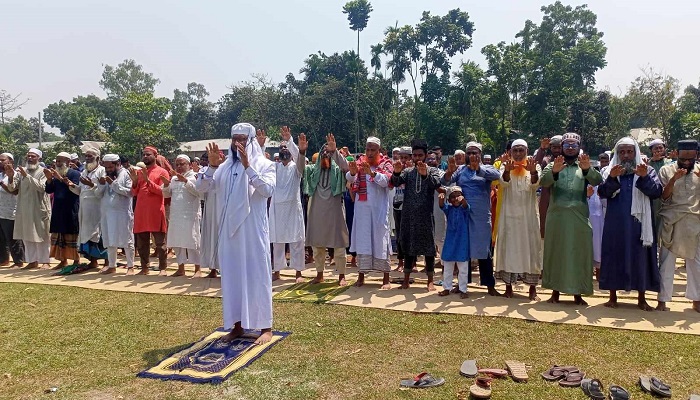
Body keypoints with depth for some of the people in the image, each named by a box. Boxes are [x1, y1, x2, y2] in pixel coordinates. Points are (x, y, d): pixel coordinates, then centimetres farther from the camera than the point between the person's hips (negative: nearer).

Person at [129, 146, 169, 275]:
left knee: (160, 242, -2)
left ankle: (162, 268, 3)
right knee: (141, 242, 9)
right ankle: (144, 268, 17)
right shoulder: (138, 171, 15)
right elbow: (134, 193, 13)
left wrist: (148, 180, -17)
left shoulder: (162, 172, 0)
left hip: (156, 212, -5)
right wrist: (135, 181, -5)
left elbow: (162, 191, -11)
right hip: (141, 211, 5)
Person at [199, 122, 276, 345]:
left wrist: (248, 166, -24)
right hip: (229, 230, 5)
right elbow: (204, 188, 1)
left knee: (257, 275, 1)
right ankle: (237, 325, 22)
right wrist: (212, 166, -13)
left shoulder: (264, 164, -3)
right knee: (232, 276, 10)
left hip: (253, 230, -4)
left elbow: (268, 190, -20)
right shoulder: (224, 167, 9)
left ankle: (265, 326, 11)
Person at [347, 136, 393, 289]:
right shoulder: (360, 162, 7)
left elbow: (385, 181, -18)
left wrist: (371, 173, -35)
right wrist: (352, 172, -31)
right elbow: (349, 179, -8)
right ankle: (361, 274, 12)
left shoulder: (386, 164, 0)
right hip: (362, 207, 2)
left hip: (379, 208, -2)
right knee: (362, 238, 4)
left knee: (380, 238, 0)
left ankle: (386, 277, 5)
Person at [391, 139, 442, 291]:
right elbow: (395, 182, -7)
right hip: (409, 215, 2)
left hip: (426, 215, -2)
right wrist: (396, 173, -29)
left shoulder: (432, 170, 4)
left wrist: (425, 175, -37)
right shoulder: (407, 171, 10)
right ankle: (406, 279, 18)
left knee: (428, 247, 3)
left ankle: (430, 281, 13)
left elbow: (436, 183, -17)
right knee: (408, 247, 8)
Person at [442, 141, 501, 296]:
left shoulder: (486, 168, 5)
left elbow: (496, 175, -17)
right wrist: (450, 172, -25)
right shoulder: (460, 170, 10)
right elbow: (445, 182, -3)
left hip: (481, 216, -2)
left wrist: (478, 168, -34)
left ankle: (490, 285, 10)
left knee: (484, 250, 2)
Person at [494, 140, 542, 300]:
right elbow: (503, 182, -17)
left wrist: (533, 172, -38)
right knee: (509, 246, 2)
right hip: (509, 214, 0)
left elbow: (535, 184, -15)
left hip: (529, 214, 0)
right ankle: (508, 285, 10)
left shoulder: (534, 166, 5)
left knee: (530, 246, 3)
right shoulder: (505, 166, 4)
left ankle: (533, 287, 10)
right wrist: (507, 170, -39)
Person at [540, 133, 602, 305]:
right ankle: (555, 292, 15)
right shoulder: (553, 165, 9)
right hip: (556, 216, 0)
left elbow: (597, 181, -9)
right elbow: (543, 182, -10)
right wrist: (554, 171, -32)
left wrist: (587, 169, -30)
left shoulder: (585, 167, 12)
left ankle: (578, 293, 14)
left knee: (579, 253, 4)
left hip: (579, 217, 1)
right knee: (555, 252, 5)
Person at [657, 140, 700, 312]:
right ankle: (662, 300, 4)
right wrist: (673, 179, -19)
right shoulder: (666, 170, 1)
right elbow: (663, 197, -5)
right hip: (671, 223, -2)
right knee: (667, 262, -1)